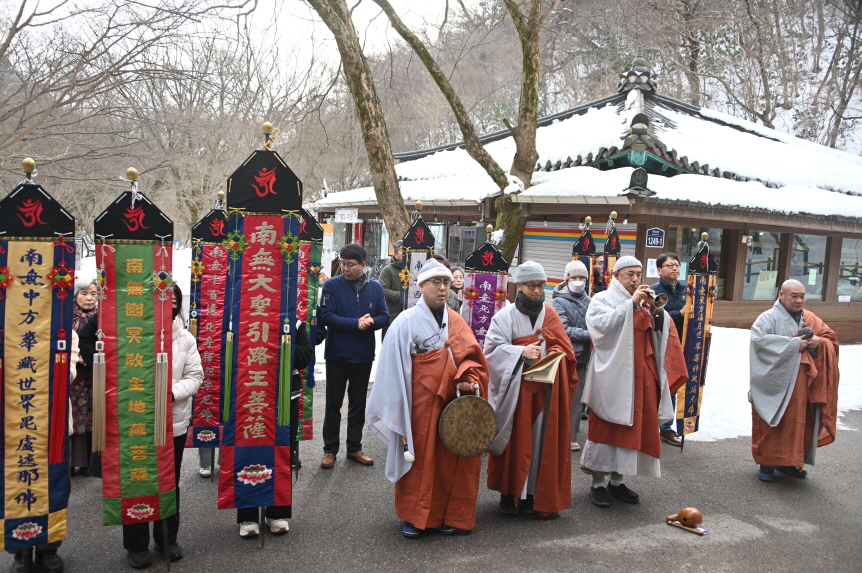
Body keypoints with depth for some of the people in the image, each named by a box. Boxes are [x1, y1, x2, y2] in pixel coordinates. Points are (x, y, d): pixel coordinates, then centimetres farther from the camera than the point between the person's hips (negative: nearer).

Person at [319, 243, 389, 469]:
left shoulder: (375, 287, 0)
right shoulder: (332, 285, -8)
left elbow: (384, 316, 1)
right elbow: (326, 316, -16)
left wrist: (371, 321, -20)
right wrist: (356, 323, -21)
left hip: (364, 356, 3)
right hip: (337, 355, -3)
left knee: (358, 403, 13)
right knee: (334, 403, 7)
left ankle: (354, 448, 26)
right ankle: (330, 449, 19)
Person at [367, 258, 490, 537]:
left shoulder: (456, 322, 9)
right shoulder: (406, 322, -5)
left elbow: (471, 357, 8)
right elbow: (394, 368, -5)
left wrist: (469, 378, -13)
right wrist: (398, 409, -7)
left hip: (453, 402, 4)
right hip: (420, 405, -4)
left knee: (451, 459, 7)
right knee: (419, 459, 2)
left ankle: (447, 514, 21)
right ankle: (413, 515, 17)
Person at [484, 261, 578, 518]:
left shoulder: (550, 315, 9)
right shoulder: (505, 315, -2)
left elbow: (563, 347, 9)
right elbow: (493, 348, -8)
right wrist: (522, 352, -20)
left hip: (545, 387, 3)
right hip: (514, 386, -3)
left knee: (542, 440, 2)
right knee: (513, 440, 1)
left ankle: (532, 494, 12)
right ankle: (508, 493, 13)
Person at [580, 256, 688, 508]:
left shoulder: (644, 301, 17)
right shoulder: (602, 300, 1)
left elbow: (663, 330, 8)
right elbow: (603, 324, -19)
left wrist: (656, 309, -10)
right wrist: (632, 303, -18)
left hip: (640, 377, 6)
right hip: (612, 377, -6)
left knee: (635, 427, 8)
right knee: (607, 428, -3)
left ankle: (617, 481, 19)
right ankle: (598, 483, 5)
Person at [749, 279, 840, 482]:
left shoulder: (811, 319, 13)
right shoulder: (769, 317, -4)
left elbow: (832, 340, 13)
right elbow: (759, 339, -20)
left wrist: (819, 342, -11)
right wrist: (794, 344, -19)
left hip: (802, 386, 5)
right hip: (776, 384, -5)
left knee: (799, 423, 7)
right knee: (773, 424, -1)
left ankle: (789, 461, 21)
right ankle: (767, 464, 10)